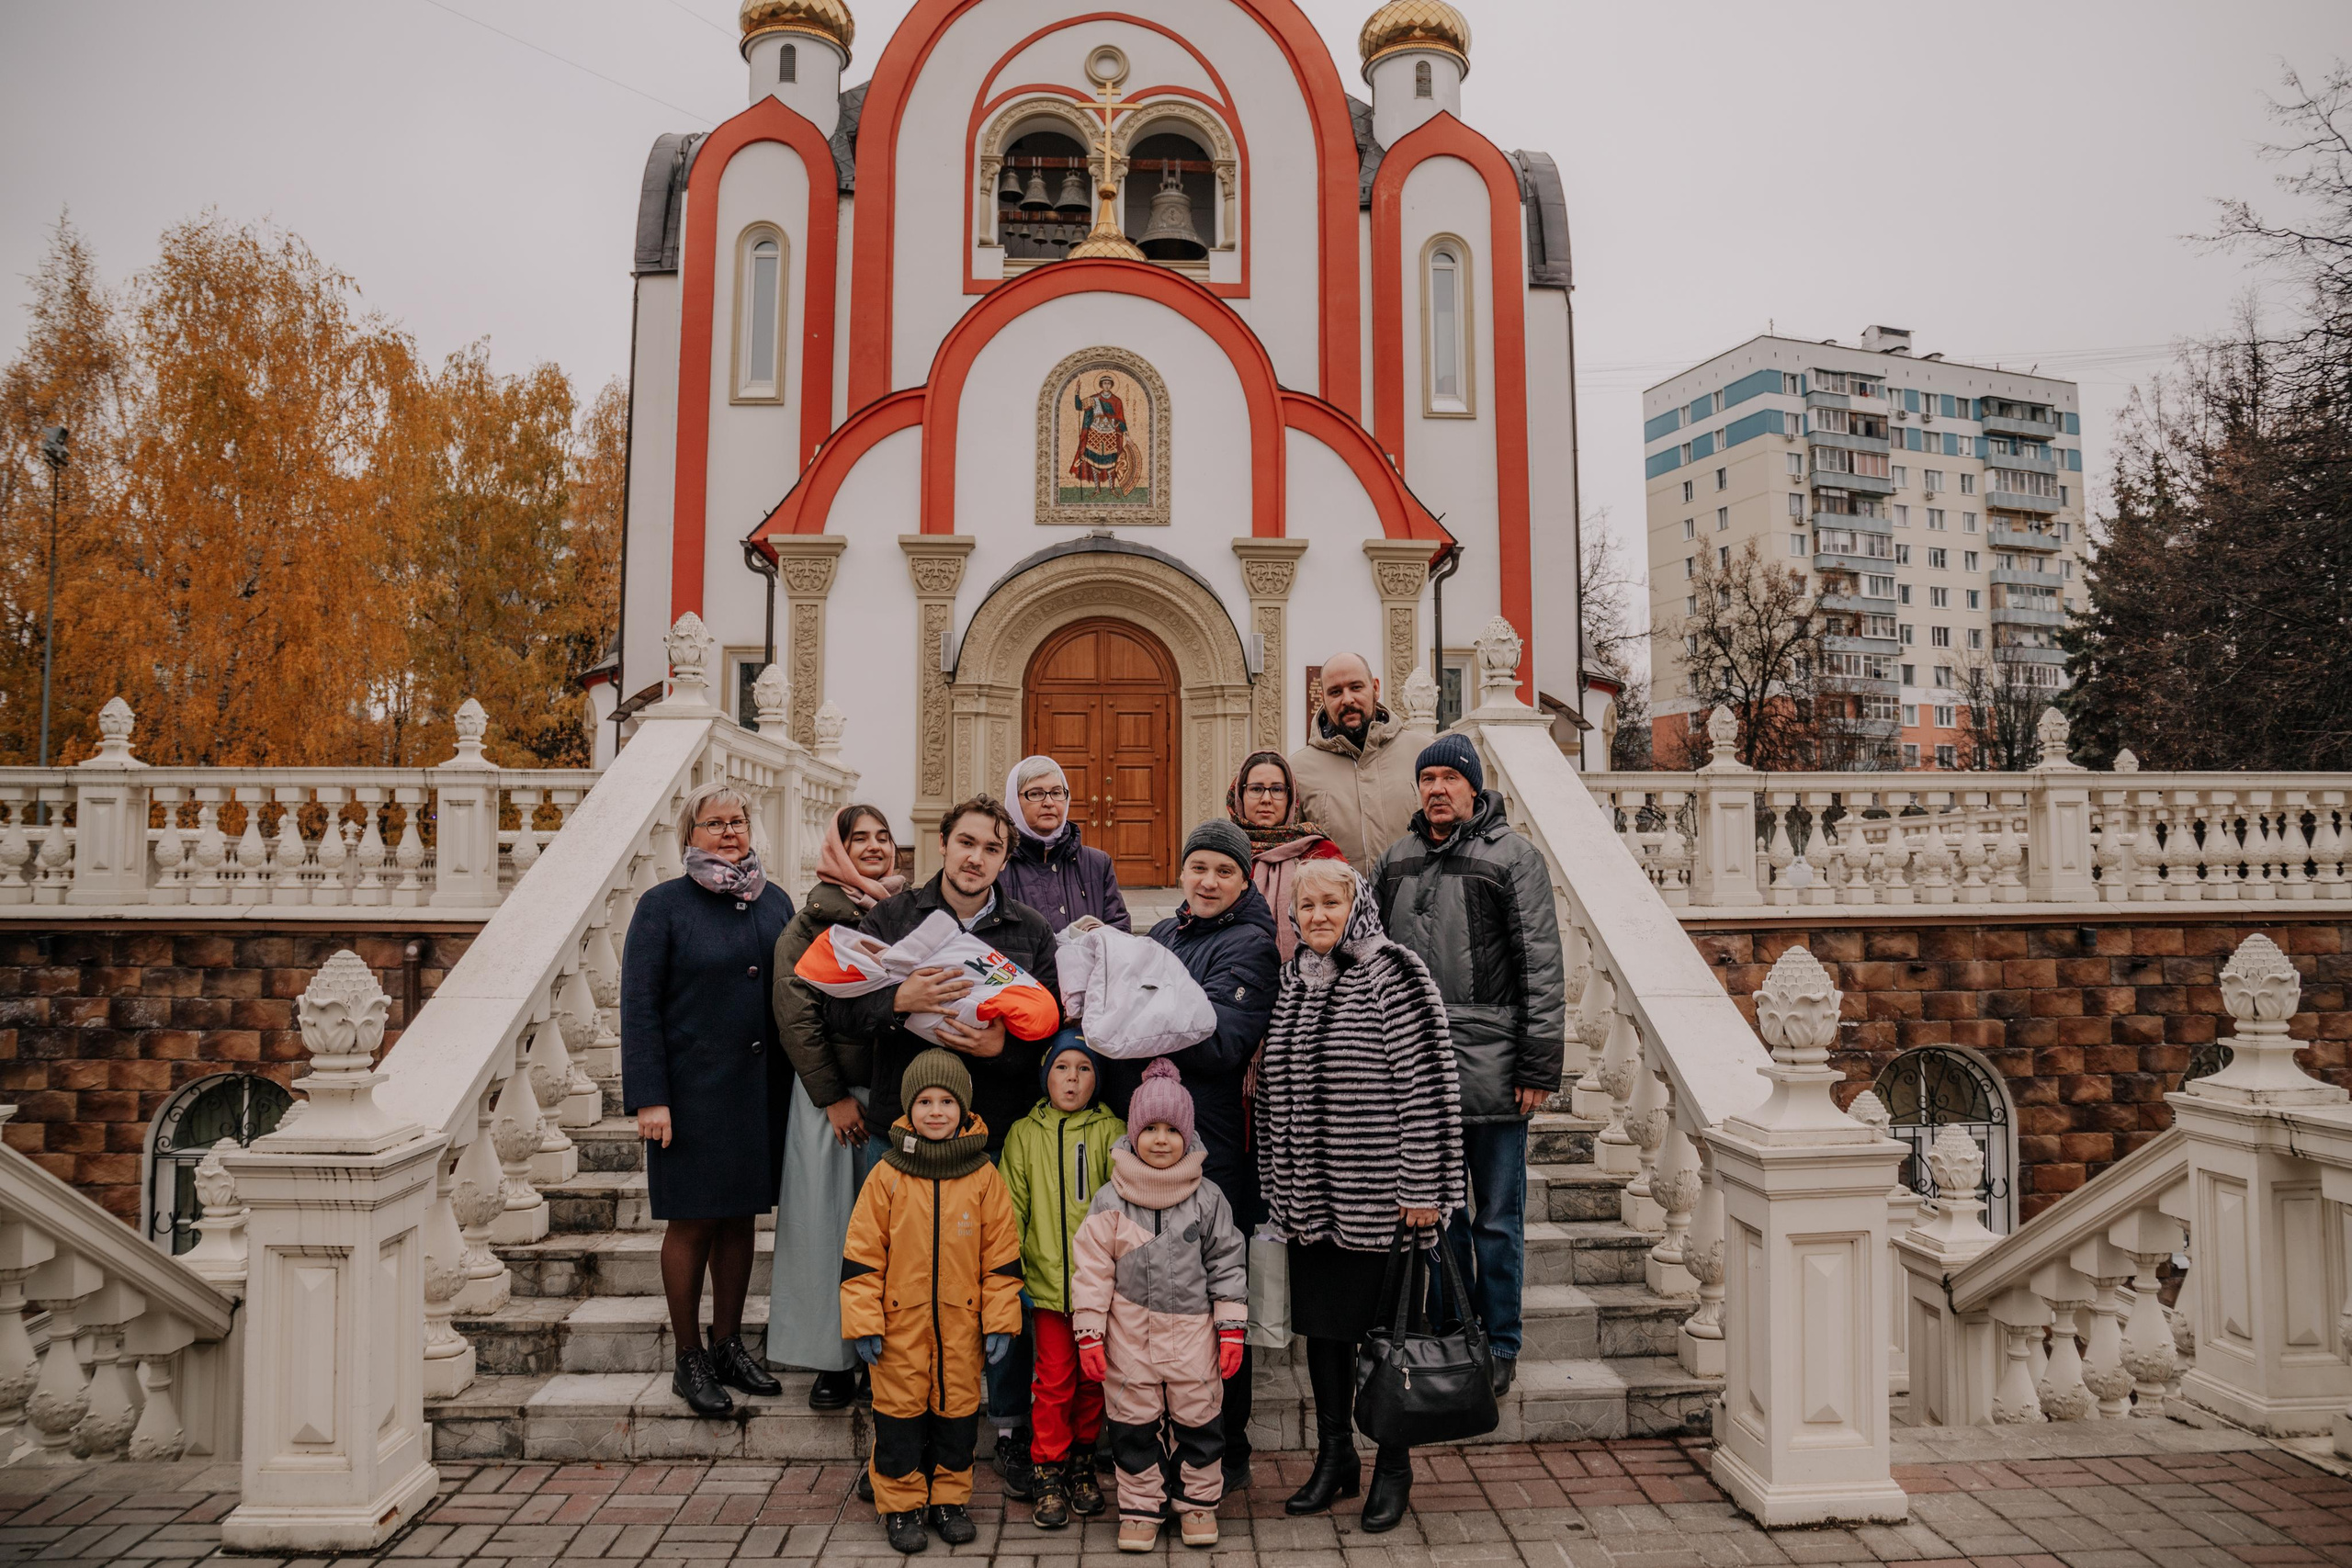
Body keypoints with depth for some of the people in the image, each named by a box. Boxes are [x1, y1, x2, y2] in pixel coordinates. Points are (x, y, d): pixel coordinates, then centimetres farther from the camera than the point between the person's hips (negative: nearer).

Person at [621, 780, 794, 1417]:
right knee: (693, 1221, 4)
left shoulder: (775, 902, 9)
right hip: (693, 1092, -4)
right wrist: (648, 1097, -14)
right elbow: (639, 1007, -8)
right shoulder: (663, 906, -5)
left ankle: (729, 1345, 27)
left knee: (741, 1216, 13)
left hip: (760, 1090, 4)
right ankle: (689, 1359, 19)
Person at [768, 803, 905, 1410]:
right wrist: (833, 1096, -9)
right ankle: (833, 1358, 13)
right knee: (828, 1218, 2)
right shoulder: (814, 918, -3)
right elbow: (795, 1013, -6)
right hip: (833, 1090, -2)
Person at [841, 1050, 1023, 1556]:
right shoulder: (887, 1176, -5)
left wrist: (1000, 1321, -1)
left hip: (961, 1323, 1)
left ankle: (949, 1499, 29)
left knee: (957, 1409, 11)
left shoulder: (984, 1177, -3)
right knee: (900, 1413, 7)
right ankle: (901, 1505, 24)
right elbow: (861, 1254, -3)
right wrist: (864, 1322, -6)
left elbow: (1002, 1254, 1)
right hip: (901, 1322, -1)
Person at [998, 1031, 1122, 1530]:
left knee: (1092, 1378, 11)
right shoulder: (1024, 1134, 5)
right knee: (1053, 1380, 2)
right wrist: (1010, 1272, 0)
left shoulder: (1112, 1131, 1)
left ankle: (1082, 1461, 30)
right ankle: (1050, 1472, 17)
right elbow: (1011, 1207, 6)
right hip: (1047, 1282, 0)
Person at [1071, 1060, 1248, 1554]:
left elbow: (1227, 1265, 2)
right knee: (1133, 1425, 10)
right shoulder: (1110, 1201, -4)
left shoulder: (1208, 1199, -3)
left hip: (1192, 1329, 0)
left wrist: (1231, 1330, 0)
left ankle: (1199, 1501, 30)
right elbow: (1093, 1268, -2)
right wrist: (1089, 1333, -6)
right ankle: (1140, 1506, 27)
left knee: (1199, 1421, 10)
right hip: (1129, 1333, 0)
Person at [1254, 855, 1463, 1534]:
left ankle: (1393, 1468, 22)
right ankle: (1334, 1456, 30)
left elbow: (1427, 1084, -13)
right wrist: (1275, 1181, 16)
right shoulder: (1292, 983, 11)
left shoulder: (1393, 976, -10)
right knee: (1320, 1325, 13)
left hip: (1374, 1197, -6)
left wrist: (1423, 1189, -15)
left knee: (1381, 1325, 5)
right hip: (1306, 1198, 6)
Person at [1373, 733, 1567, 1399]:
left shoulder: (1513, 856, -3)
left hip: (1491, 1068, -4)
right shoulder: (1397, 860, 11)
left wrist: (1538, 1065, -11)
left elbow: (1542, 967, -6)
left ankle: (1499, 1345, 21)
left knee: (1498, 1216, 7)